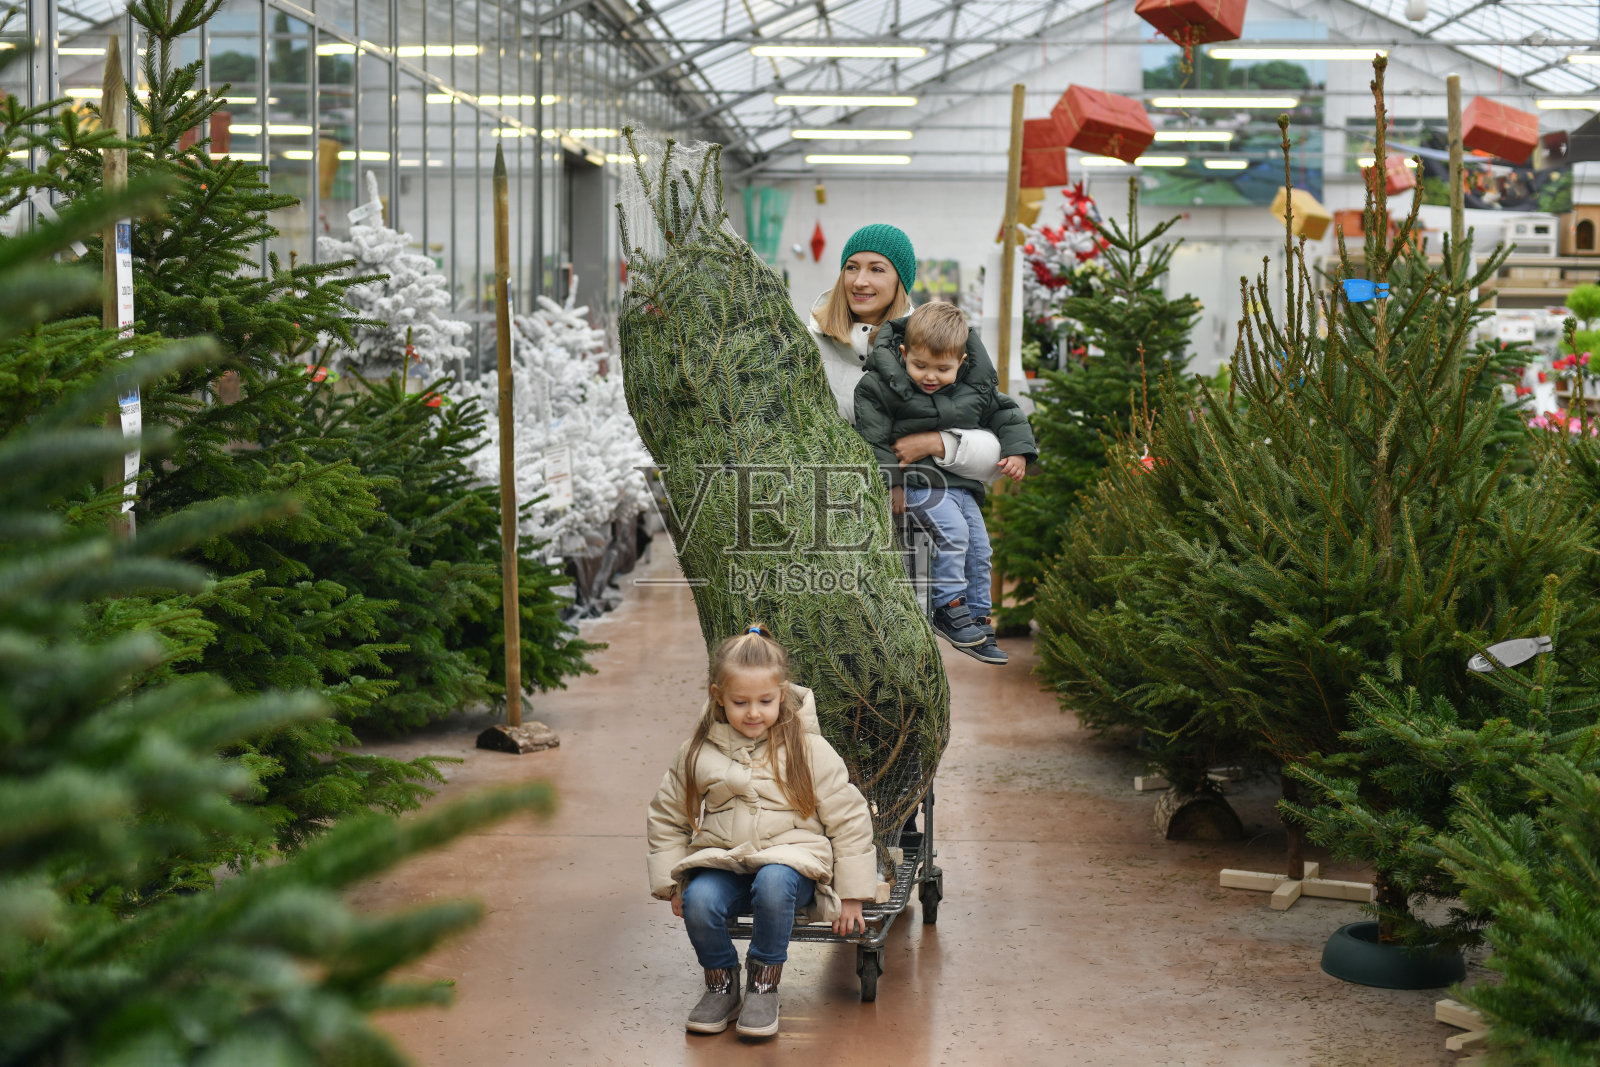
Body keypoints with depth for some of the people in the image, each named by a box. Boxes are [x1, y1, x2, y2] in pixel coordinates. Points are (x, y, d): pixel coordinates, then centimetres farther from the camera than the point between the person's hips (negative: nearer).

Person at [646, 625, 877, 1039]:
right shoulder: (697, 754, 5)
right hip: (721, 861, 2)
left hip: (791, 858, -2)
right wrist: (670, 883, 10)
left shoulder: (809, 751, -1)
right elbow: (667, 818, 17)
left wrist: (851, 895, 2)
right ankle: (721, 982, -2)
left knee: (772, 884, -38)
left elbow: (848, 819, 3)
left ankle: (764, 984, -14)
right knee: (698, 901, -31)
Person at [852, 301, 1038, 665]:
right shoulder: (882, 386, -12)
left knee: (978, 547, 6)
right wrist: (890, 481, -13)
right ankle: (949, 609, -13)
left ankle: (977, 620, 20)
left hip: (961, 481, 6)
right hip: (917, 480, -6)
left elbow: (1005, 412, 17)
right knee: (953, 531, -25)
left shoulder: (976, 385, 2)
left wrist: (1017, 450, 4)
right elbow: (873, 437, -10)